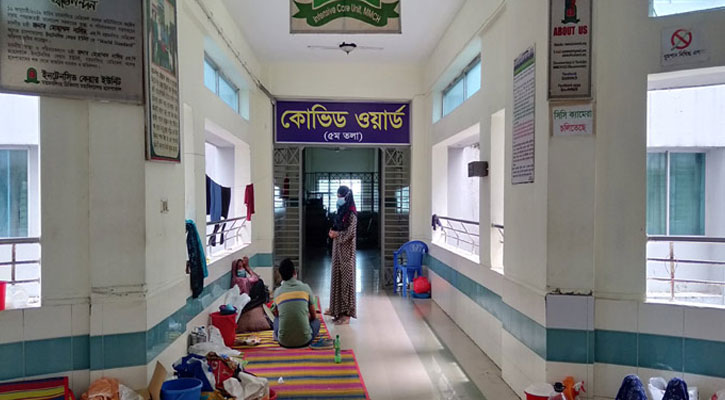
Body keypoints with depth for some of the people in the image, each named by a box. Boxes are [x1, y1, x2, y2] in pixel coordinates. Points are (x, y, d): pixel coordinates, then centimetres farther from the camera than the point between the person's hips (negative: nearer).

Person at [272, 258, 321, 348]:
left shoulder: (277, 292, 5)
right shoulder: (305, 288, 1)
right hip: (304, 340, -3)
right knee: (316, 321, 27)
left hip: (284, 342, 3)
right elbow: (313, 316, 10)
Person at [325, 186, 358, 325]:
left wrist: (336, 234, -11)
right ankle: (337, 307, 25)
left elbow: (350, 233, -21)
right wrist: (333, 231, -1)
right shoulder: (341, 211, 12)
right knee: (337, 277, 14)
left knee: (346, 278, -5)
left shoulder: (351, 214, -15)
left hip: (346, 250, -9)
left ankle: (346, 314, 1)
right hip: (338, 248, 9)